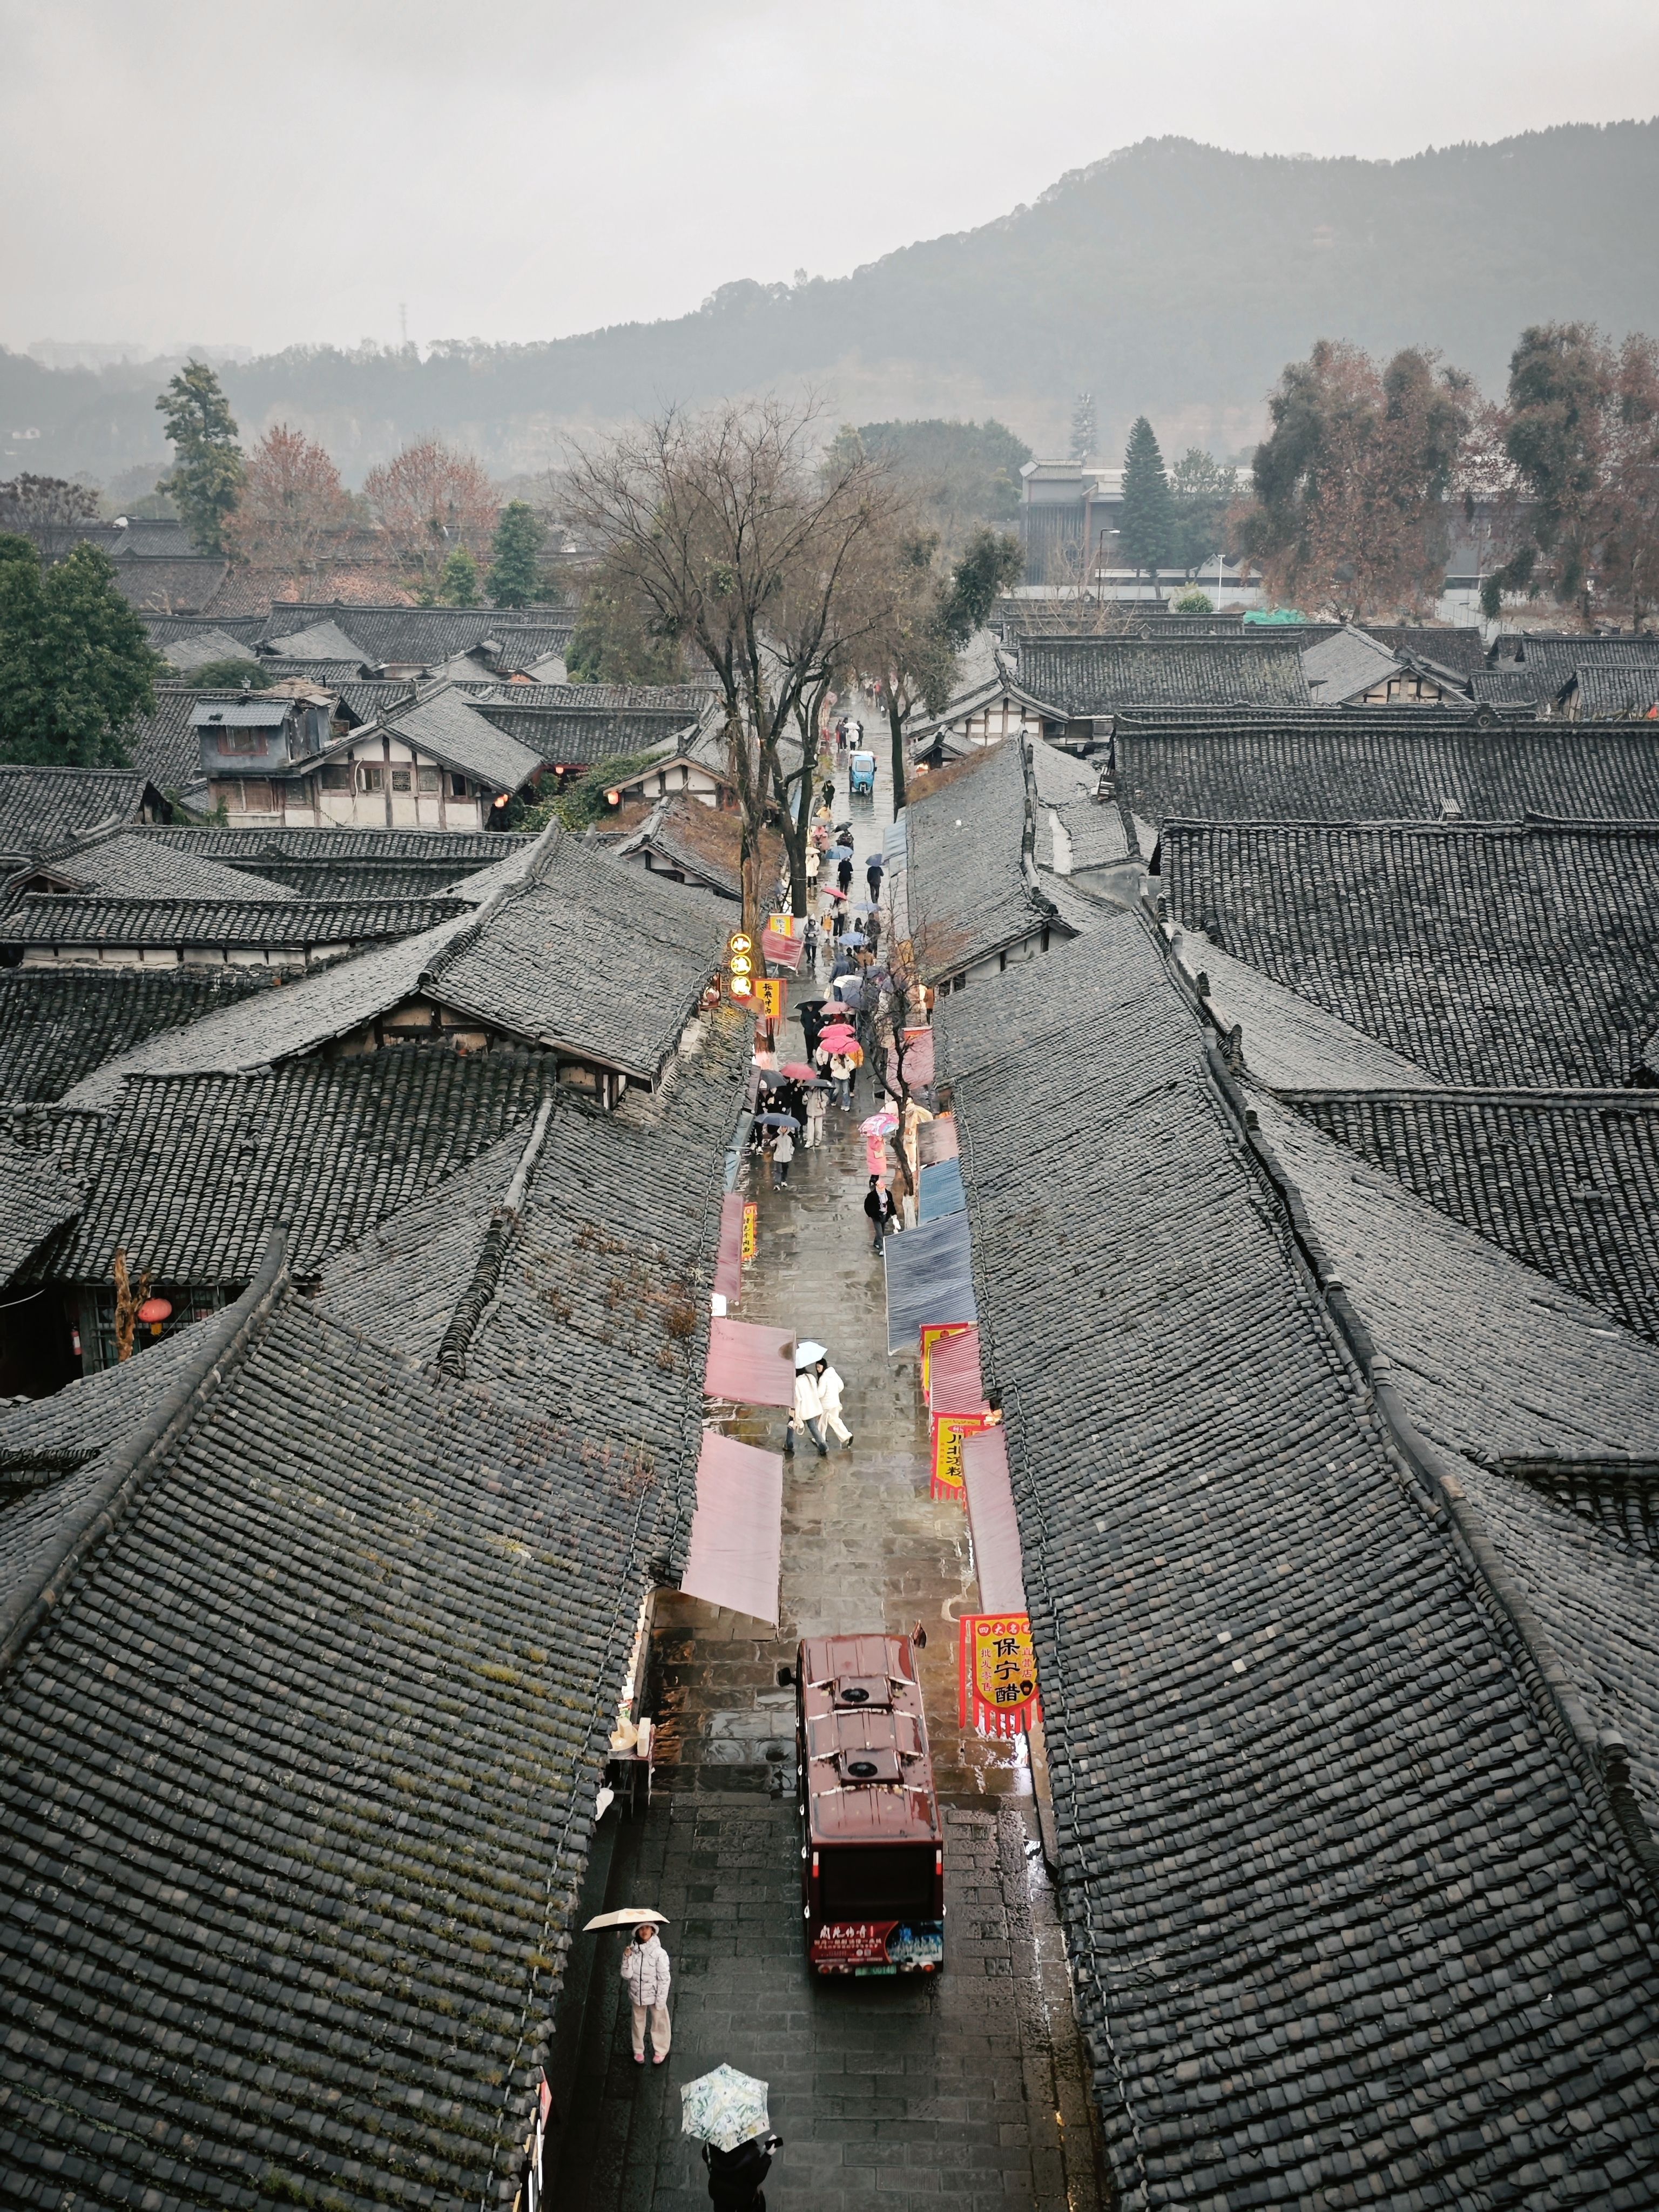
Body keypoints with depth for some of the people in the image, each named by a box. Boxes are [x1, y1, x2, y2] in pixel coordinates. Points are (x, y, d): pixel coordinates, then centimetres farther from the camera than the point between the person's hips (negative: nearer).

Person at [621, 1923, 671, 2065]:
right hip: (637, 1995, 3)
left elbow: (664, 1979, -14)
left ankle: (661, 2051, 34)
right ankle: (638, 2051, 40)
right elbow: (627, 1975, -12)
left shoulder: (659, 1953, -20)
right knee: (638, 2022, 19)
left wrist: (660, 2001, -14)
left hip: (654, 1995, -3)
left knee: (659, 2022, 13)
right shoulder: (632, 1951, -11)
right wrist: (627, 1958, -25)